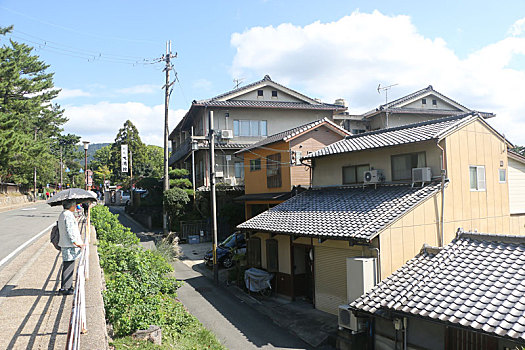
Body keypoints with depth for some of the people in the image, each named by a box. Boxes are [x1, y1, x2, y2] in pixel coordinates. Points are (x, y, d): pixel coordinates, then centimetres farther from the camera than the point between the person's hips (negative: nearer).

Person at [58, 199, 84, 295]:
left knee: (69, 266, 16)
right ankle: (65, 288, 2)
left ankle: (68, 286, 24)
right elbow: (69, 231, -21)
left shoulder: (62, 214, 16)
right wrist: (76, 242, -19)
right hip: (69, 245, -11)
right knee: (68, 267, -4)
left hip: (65, 244, 11)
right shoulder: (68, 215, -17)